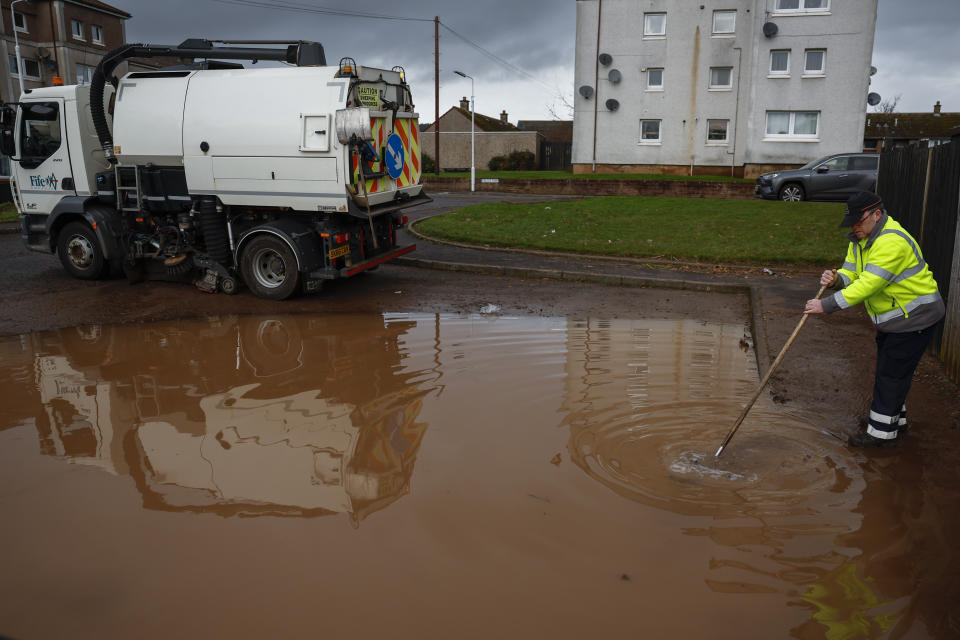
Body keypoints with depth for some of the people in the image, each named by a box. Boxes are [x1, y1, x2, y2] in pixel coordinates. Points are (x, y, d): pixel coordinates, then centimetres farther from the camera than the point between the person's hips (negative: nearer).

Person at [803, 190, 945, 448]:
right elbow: (851, 273, 2)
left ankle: (882, 433, 5)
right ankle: (895, 420, 36)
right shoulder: (861, 239, 3)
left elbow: (868, 284, -34)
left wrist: (827, 305, -36)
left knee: (892, 373, -4)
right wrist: (836, 278, -22)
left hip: (914, 317, -10)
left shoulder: (892, 242, -29)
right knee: (888, 370, 20)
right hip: (891, 317, 10)